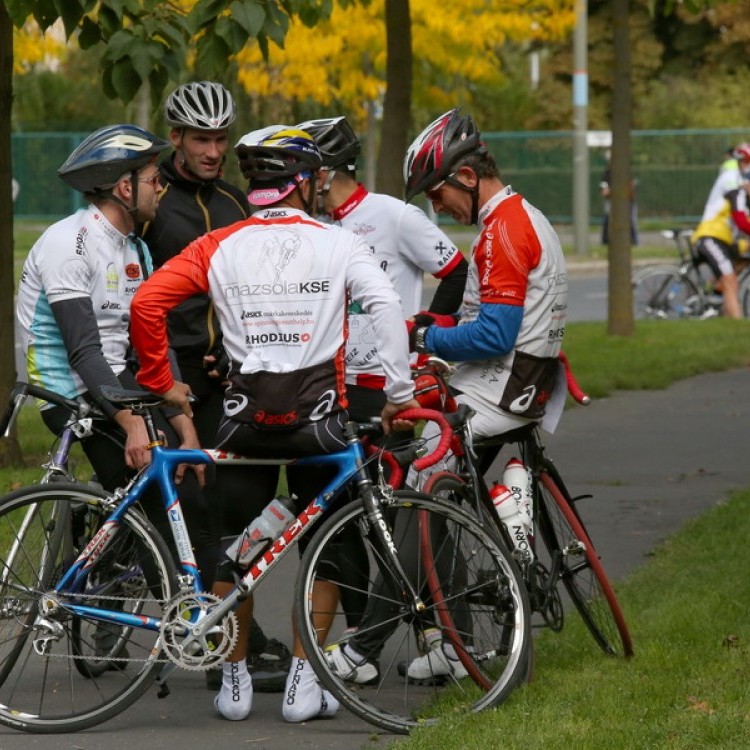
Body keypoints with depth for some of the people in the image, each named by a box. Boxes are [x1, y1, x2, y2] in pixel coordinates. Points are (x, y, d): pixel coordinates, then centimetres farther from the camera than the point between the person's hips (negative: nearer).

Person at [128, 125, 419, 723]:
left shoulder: (221, 247, 3)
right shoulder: (338, 244, -1)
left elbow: (147, 303, -5)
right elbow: (387, 308, -15)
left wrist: (160, 380, 5)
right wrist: (399, 391, -10)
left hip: (245, 413, 2)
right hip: (317, 413, -1)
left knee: (234, 548, 15)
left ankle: (235, 680, 17)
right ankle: (304, 683, 8)